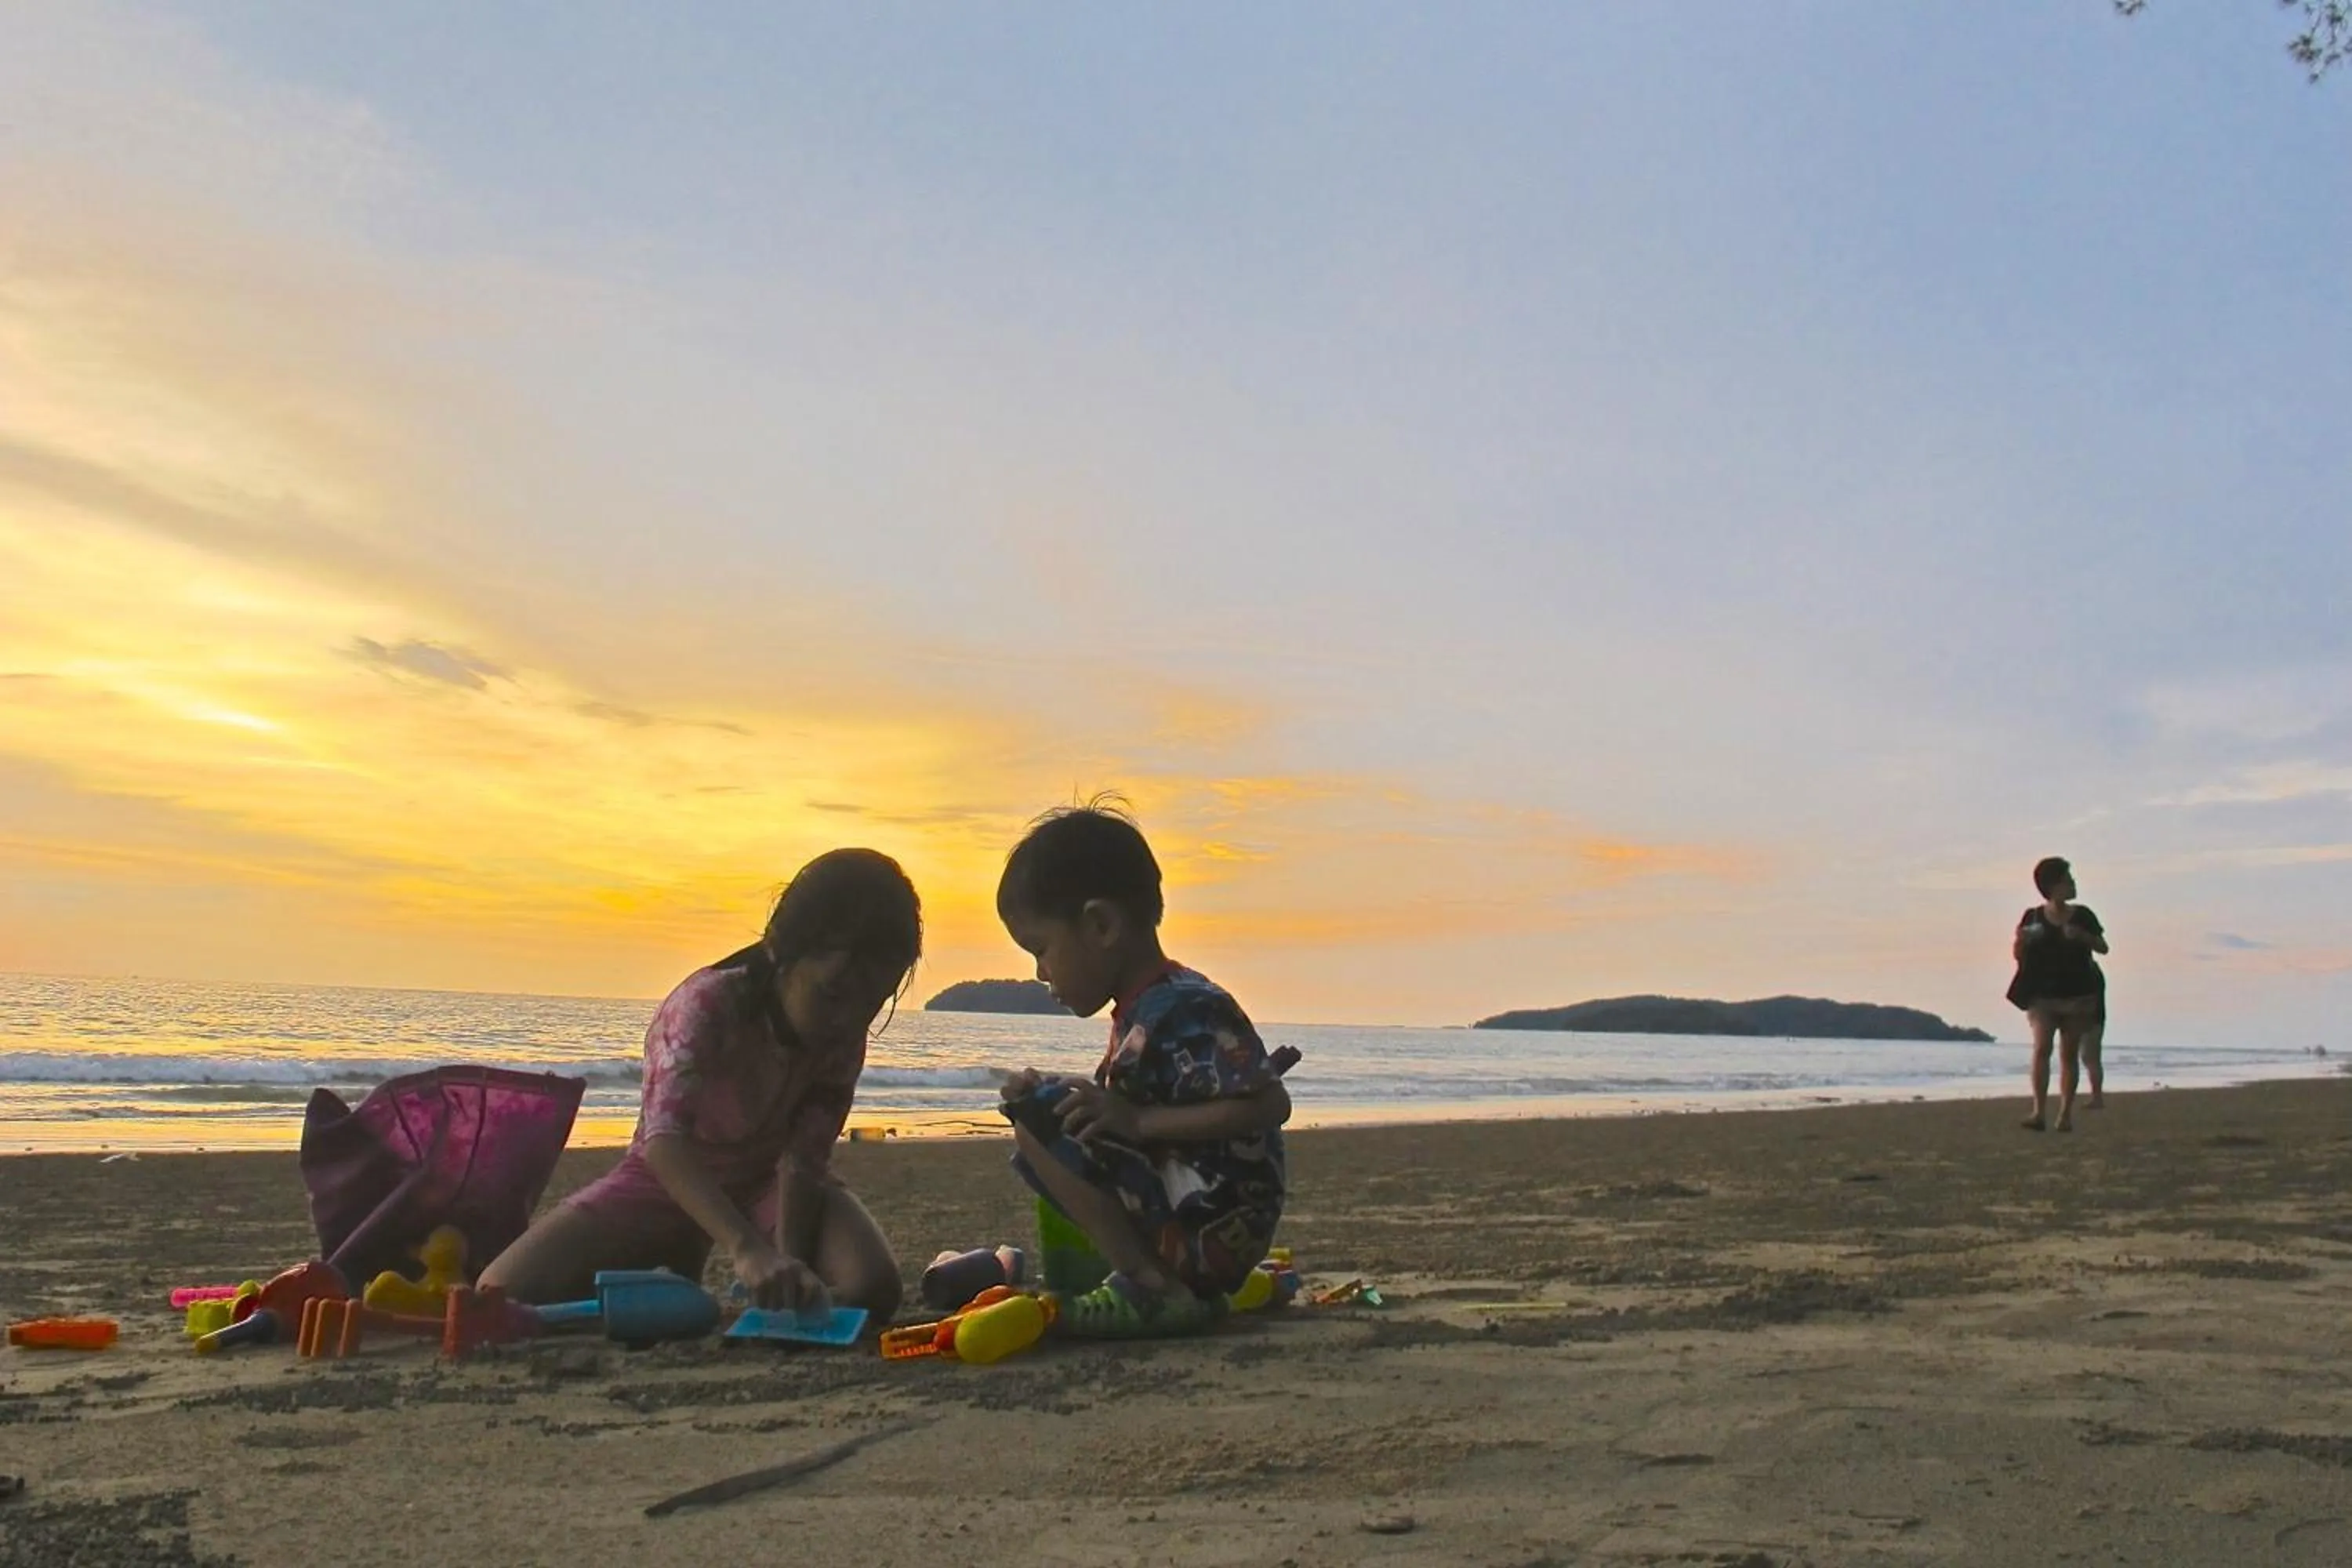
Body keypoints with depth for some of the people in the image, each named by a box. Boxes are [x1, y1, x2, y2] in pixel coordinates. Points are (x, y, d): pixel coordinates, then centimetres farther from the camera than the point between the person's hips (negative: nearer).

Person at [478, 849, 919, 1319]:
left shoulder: (844, 1039, -18)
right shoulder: (706, 1004, -32)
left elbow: (803, 1161, -21)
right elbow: (665, 1141, -46)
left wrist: (790, 1264, -39)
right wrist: (747, 1249, -60)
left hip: (766, 1181, 2)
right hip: (667, 1175, -1)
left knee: (869, 1289, -28)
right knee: (504, 1295, -21)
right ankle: (679, 1267, 6)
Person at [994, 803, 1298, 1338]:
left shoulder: (1187, 1009, -18)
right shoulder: (1142, 1012, 12)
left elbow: (1269, 1105, -25)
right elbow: (1124, 1115, 22)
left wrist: (1137, 1121, -25)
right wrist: (1048, 1094, 7)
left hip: (1208, 1235, -11)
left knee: (1040, 1124, -16)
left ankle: (1156, 1289, -17)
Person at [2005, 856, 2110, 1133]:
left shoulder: (2082, 916, 5)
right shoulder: (2034, 917, 1)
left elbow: (2103, 947, 5)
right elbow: (2017, 955, 3)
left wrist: (2082, 936, -13)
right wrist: (2021, 940, -19)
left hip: (2078, 995, 2)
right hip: (2043, 994, -2)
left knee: (2069, 1054, 4)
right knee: (2042, 1048, -14)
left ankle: (2066, 1113, 8)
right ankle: (2040, 1112, -18)